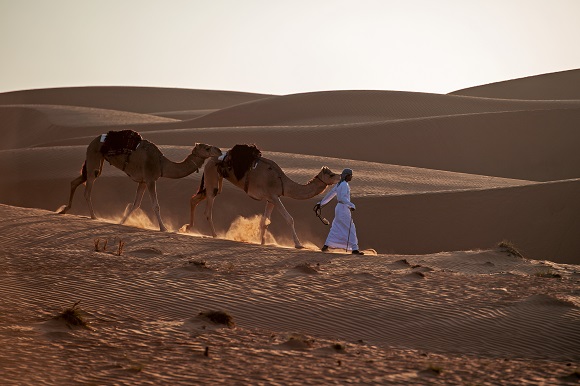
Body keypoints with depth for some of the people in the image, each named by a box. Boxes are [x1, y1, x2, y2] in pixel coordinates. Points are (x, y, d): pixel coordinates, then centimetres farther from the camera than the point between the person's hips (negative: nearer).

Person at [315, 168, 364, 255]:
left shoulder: (339, 184, 13)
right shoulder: (345, 185, -15)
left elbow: (330, 194, 20)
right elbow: (342, 198, -26)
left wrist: (321, 203, 26)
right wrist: (351, 205, -32)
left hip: (339, 208, 10)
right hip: (343, 209, -9)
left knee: (335, 228, 16)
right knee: (350, 229, -6)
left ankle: (325, 246, 18)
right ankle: (354, 249, -6)